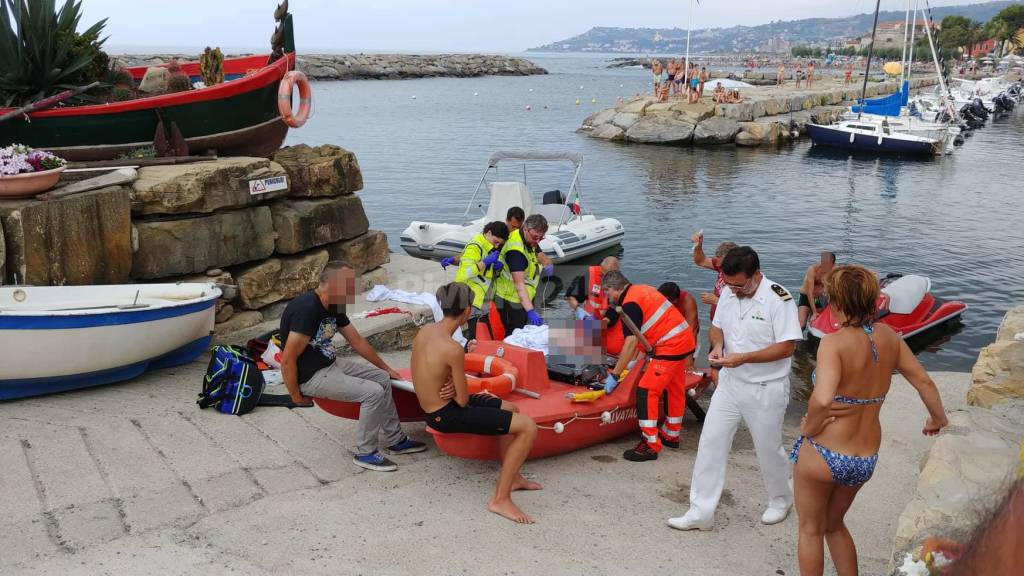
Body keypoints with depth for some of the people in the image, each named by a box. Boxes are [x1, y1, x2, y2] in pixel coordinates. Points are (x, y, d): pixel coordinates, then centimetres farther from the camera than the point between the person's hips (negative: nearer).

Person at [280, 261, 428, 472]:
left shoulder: (333, 307, 3)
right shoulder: (307, 310, -27)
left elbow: (357, 341, 15)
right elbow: (288, 361, -25)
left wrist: (385, 368, 20)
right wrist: (296, 396, -13)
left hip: (331, 363, 10)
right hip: (311, 376, -10)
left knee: (382, 378, 9)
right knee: (373, 392, -16)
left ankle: (396, 441, 19)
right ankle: (365, 453, 1)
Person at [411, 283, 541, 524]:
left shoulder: (424, 330, -2)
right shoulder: (453, 349, -27)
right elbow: (463, 401, -17)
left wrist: (455, 379, -4)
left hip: (430, 407, 9)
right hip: (445, 416, -9)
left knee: (511, 409, 23)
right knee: (528, 427, -11)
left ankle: (511, 477, 33)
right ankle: (500, 499, -4)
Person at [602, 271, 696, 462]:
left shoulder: (629, 304, -16)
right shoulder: (641, 289, 13)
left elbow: (631, 342, -19)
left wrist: (614, 375, -14)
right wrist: (635, 360, 26)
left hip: (671, 346, -10)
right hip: (685, 340, 10)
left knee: (646, 391, -8)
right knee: (675, 390, 21)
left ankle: (650, 446, -6)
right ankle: (671, 436, 36)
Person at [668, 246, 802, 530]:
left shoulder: (779, 299, -21)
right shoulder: (728, 293, -1)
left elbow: (787, 347, -21)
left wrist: (743, 358, -27)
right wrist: (717, 344, -10)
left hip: (765, 390, -5)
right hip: (730, 383, 6)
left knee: (768, 448, 13)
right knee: (710, 443, 4)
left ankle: (781, 499, 41)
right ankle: (701, 512, 14)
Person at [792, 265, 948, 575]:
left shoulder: (835, 342, -22)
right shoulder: (889, 337, -2)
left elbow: (822, 399, -36)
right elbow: (923, 381, 10)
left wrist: (809, 428, -16)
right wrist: (938, 418, 28)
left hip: (822, 455, -6)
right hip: (865, 461, 6)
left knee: (810, 529, 18)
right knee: (834, 525, 30)